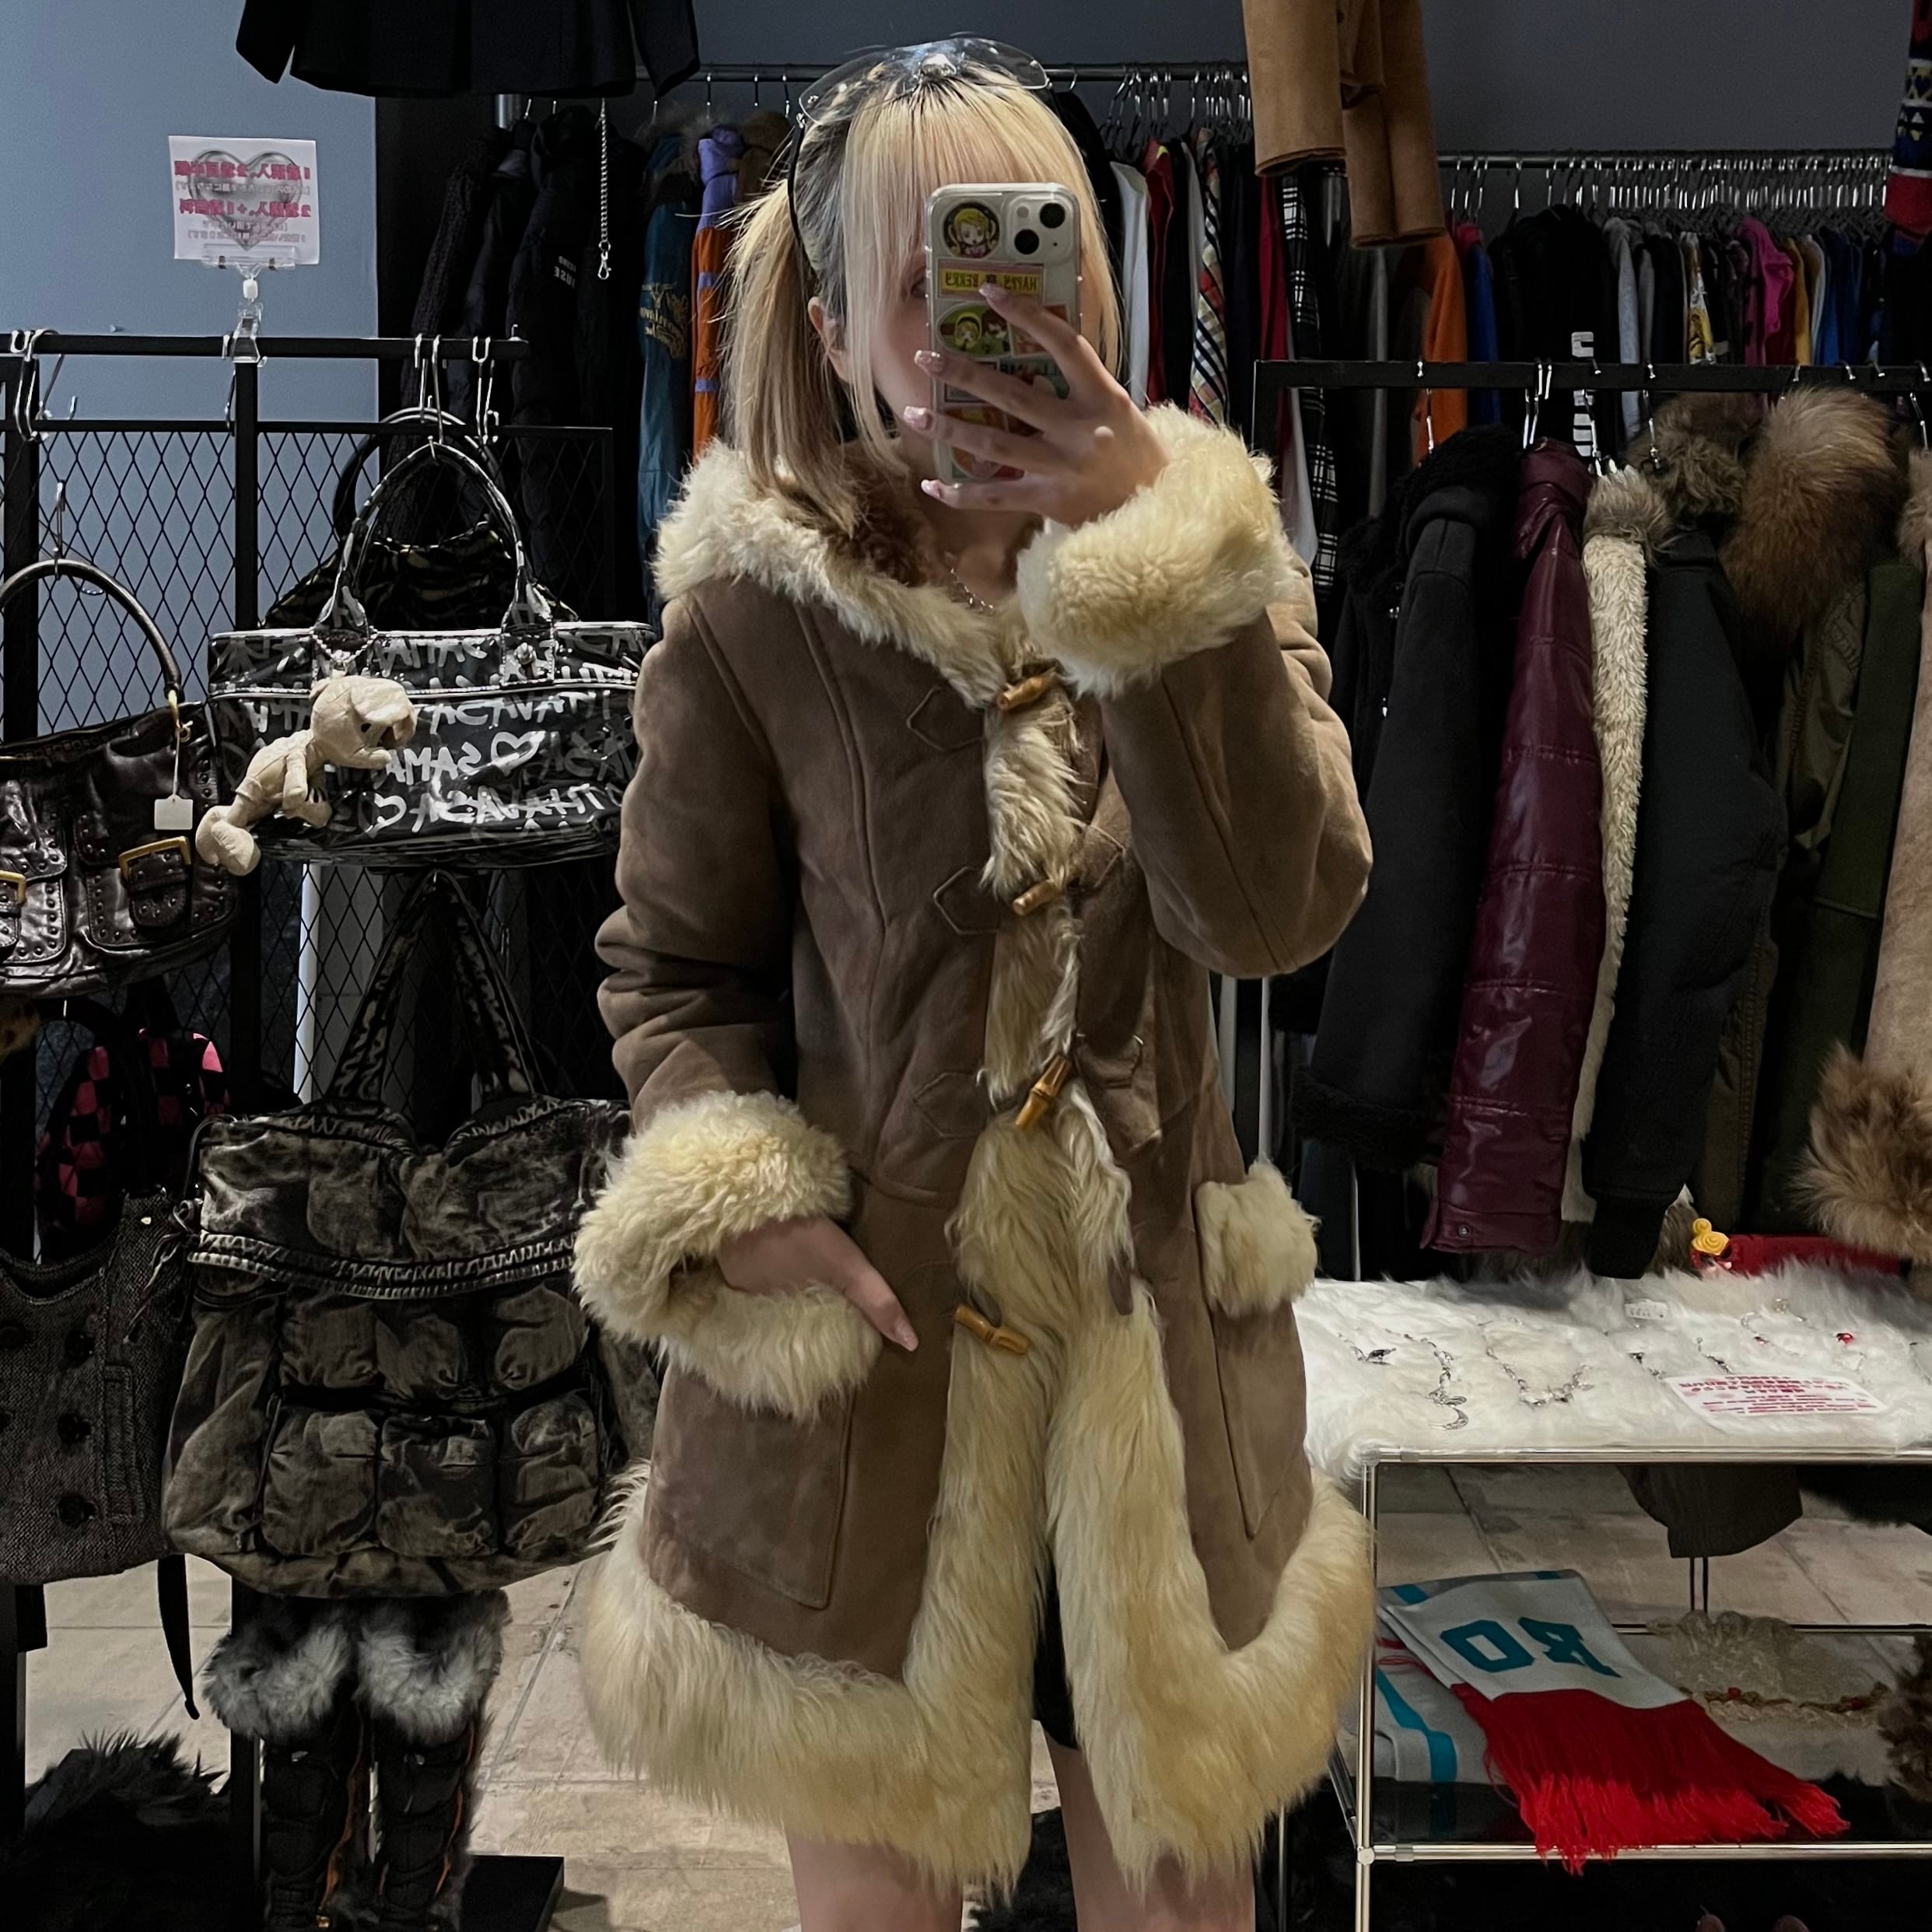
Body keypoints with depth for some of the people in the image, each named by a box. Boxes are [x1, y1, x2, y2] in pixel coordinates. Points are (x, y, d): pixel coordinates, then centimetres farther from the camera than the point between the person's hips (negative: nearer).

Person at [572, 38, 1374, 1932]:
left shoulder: (1208, 573, -4)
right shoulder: (754, 614, -11)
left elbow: (1278, 909, -19)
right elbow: (674, 962, 1)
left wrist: (1157, 560, -26)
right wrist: (734, 1199, -15)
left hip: (1155, 1314, 2)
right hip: (864, 1314, -2)